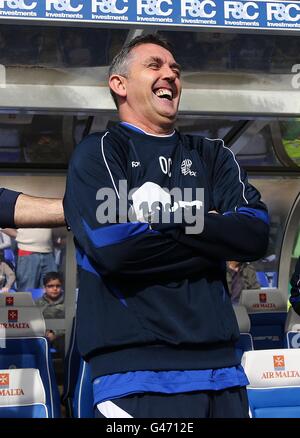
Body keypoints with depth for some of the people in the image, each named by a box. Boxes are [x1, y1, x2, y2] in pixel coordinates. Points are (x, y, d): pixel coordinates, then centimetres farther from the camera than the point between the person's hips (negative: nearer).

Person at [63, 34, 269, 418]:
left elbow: (255, 234, -1)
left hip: (221, 366, 5)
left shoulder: (213, 156, 16)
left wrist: (162, 216, -11)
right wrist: (216, 239, -5)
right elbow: (112, 247, -16)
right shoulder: (97, 152, 1)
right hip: (136, 369, -5)